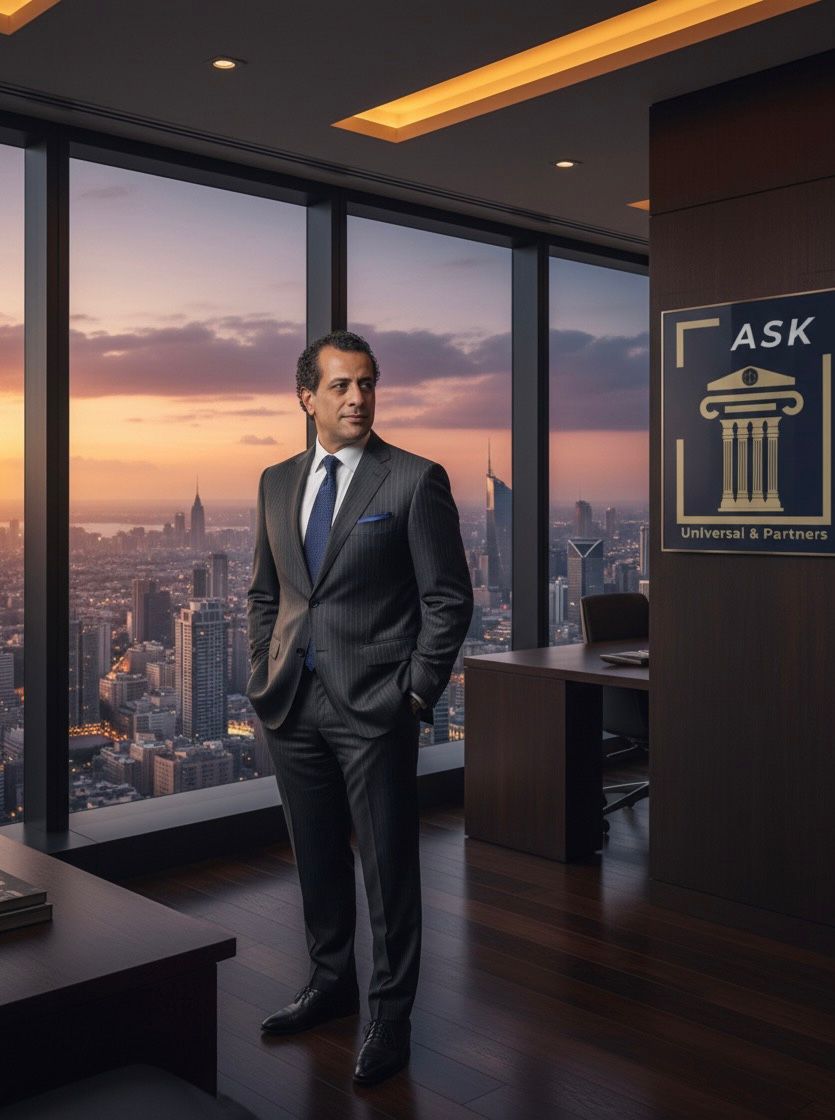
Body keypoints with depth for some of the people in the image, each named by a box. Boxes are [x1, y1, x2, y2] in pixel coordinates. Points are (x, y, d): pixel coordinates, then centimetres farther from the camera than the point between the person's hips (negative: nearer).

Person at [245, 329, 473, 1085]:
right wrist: (263, 677, 9)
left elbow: (449, 597, -6)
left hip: (374, 708, -5)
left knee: (389, 865, 4)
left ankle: (391, 1015, 20)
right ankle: (331, 983, 37)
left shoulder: (415, 482, -6)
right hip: (293, 705, 5)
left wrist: (418, 694, -10)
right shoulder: (277, 482, 10)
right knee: (317, 856, 17)